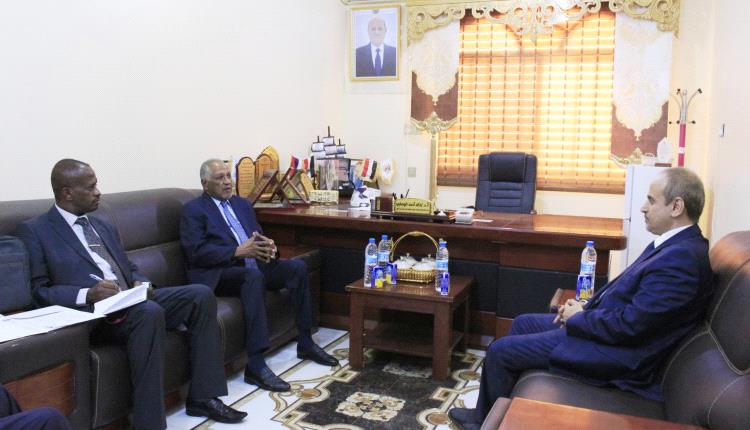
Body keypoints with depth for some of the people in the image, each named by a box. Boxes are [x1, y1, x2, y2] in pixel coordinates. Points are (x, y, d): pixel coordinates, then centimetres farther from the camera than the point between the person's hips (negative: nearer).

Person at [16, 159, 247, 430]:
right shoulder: (35, 230, 1)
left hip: (131, 302, 7)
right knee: (150, 312, -37)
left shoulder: (103, 227, 22)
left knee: (201, 294, -13)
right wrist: (87, 294, -22)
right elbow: (38, 291, -6)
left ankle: (203, 396, -9)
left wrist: (140, 283, 0)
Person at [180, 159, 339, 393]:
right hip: (219, 273, -7)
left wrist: (268, 246, -8)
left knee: (297, 266, -12)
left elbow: (259, 236, 17)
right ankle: (255, 365, -39)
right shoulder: (193, 210, -2)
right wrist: (238, 251, -23)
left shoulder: (242, 204, 19)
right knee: (254, 275, -37)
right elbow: (197, 252, -14)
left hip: (254, 265, 7)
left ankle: (305, 343, -3)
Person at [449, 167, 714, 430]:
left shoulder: (681, 258, -27)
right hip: (604, 323, 10)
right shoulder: (675, 243, 4)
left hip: (616, 352, -10)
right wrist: (585, 307, 1)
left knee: (500, 350, -4)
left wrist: (578, 317, -11)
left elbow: (627, 326, -28)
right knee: (522, 324, 19)